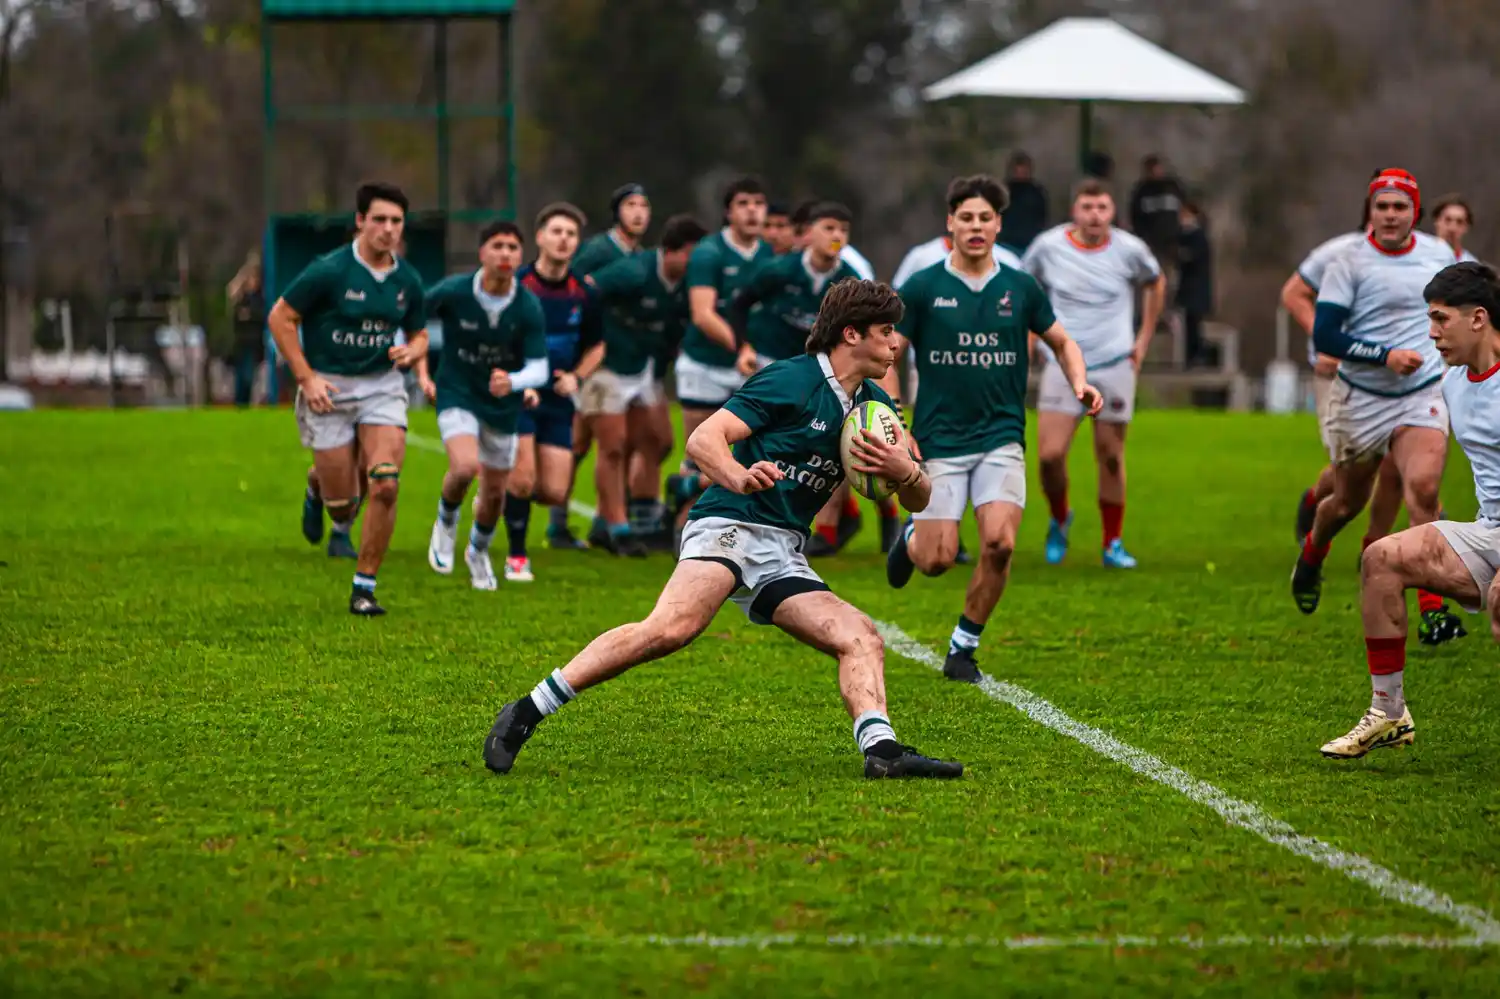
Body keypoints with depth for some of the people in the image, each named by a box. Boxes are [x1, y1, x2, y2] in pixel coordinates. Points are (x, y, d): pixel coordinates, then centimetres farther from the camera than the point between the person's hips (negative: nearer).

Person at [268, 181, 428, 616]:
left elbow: (419, 335, 15)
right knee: (341, 503, 1)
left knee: (385, 485, -16)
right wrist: (306, 378, -14)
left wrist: (410, 352, -9)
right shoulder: (329, 271, -14)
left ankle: (364, 587, -4)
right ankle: (320, 486, 42)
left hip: (382, 385, 3)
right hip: (328, 390, -3)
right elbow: (280, 318, -9)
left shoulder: (407, 281, 1)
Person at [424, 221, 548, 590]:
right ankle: (446, 522, 6)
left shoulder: (529, 308, -16)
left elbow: (539, 369, -17)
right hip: (457, 396, -2)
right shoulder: (452, 292, -18)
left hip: (503, 406, 2)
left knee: (494, 491, 13)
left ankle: (478, 551, 45)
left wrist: (512, 382, -36)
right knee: (465, 468, -28)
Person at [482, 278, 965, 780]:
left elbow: (919, 499, 20)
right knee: (672, 627, -30)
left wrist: (904, 470, -4)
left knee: (863, 639, -11)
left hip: (783, 558, 8)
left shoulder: (874, 405, 16)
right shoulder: (792, 379, -5)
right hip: (729, 526, -8)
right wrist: (739, 477, -32)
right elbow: (702, 439, -11)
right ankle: (526, 713, -27)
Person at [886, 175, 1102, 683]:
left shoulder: (1020, 288, 5)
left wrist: (1079, 382, -1)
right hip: (939, 439, -1)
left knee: (999, 543, -18)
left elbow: (1062, 341, 19)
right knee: (937, 559, -7)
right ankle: (912, 536, 33)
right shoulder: (922, 288, -2)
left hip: (1001, 436, 1)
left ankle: (964, 646, 2)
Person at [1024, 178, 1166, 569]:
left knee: (1111, 458, 2)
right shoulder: (1048, 246, -6)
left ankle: (1112, 544, 15)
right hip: (1063, 365, 0)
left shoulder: (1129, 250, -4)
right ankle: (1059, 519, 17)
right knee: (1049, 454, -12)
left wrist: (1144, 338, 13)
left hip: (1115, 365, 0)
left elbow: (1155, 283, 17)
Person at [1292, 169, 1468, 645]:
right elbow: (1324, 337, -15)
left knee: (1424, 488, -20)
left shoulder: (1439, 254, 4)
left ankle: (1431, 609, -20)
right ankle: (1311, 556, 46)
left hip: (1423, 395, 2)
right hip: (1361, 400, -1)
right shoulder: (1351, 263, -10)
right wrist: (1386, 355, -23)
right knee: (1348, 502, 11)